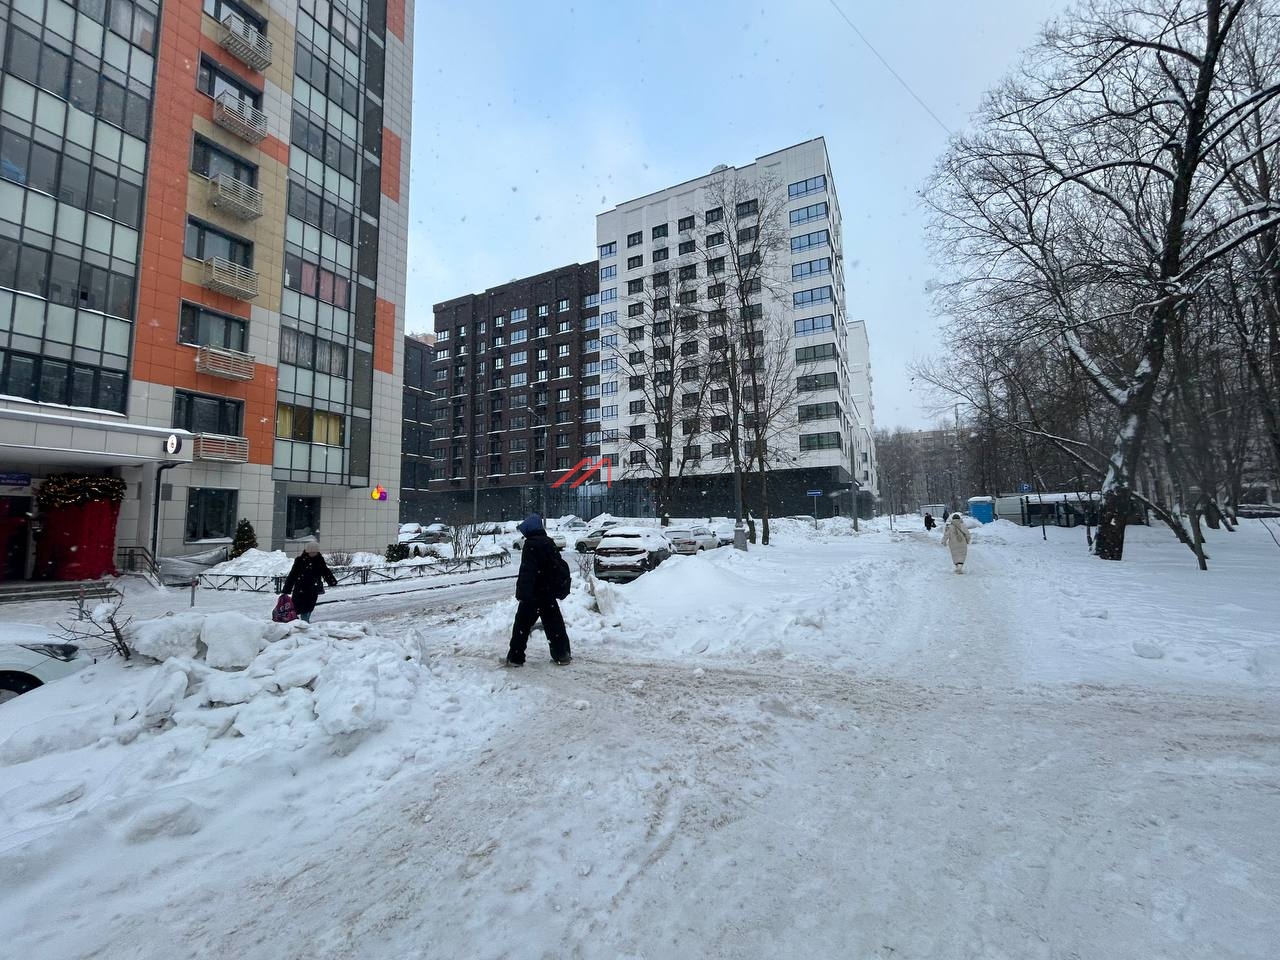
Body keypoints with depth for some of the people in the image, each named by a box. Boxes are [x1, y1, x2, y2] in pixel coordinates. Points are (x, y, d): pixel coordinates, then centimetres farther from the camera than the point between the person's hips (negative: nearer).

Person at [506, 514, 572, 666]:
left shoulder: (531, 545, -15)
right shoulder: (550, 543, 10)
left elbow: (526, 572, -23)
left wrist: (522, 593, -24)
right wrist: (555, 588, 24)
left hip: (532, 595, -7)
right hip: (549, 593, 7)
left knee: (522, 625, 5)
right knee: (554, 624, 12)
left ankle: (515, 657, 10)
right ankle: (562, 655, 15)